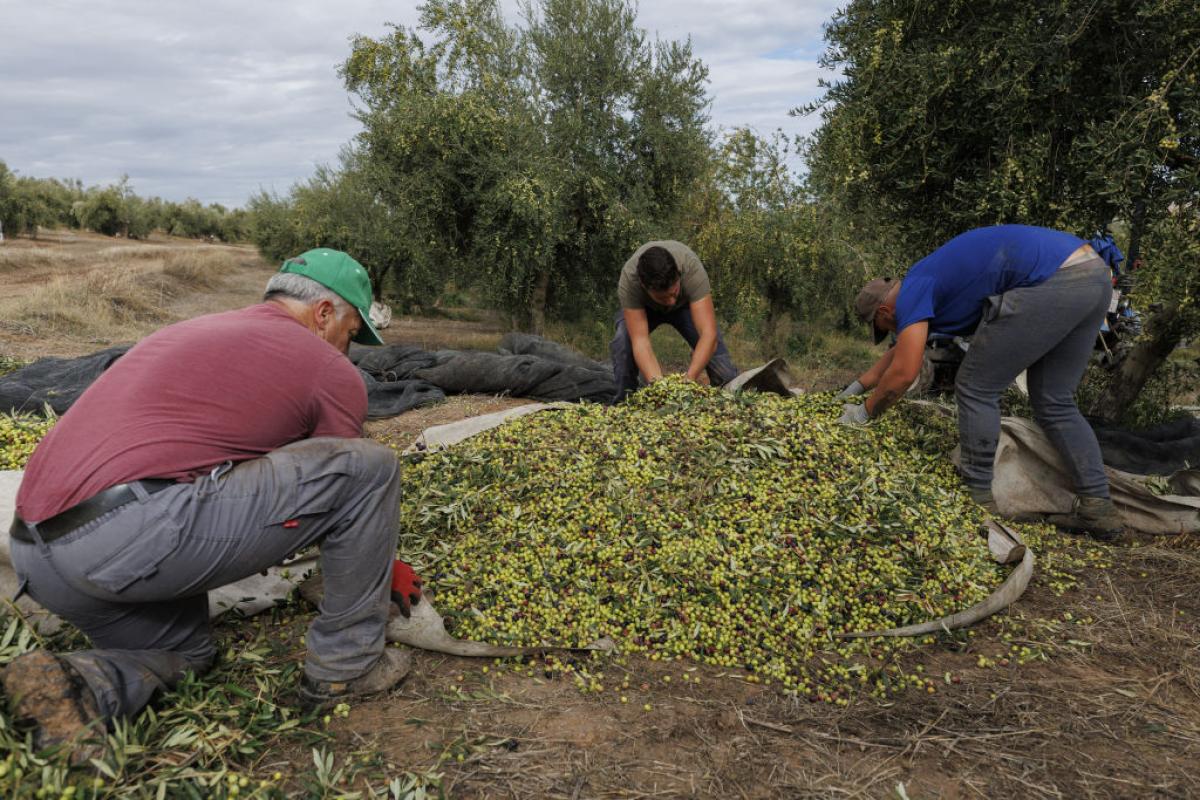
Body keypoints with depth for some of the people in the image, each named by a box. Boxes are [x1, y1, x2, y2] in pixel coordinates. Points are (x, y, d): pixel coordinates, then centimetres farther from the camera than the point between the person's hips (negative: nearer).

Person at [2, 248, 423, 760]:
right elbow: (354, 481, 15)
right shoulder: (330, 370, 4)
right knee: (370, 469, -1)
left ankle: (72, 684, 4)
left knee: (186, 649, 35)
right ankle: (345, 665, 11)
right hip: (137, 535, -9)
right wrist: (387, 569, 34)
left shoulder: (188, 333, 28)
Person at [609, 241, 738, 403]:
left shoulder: (692, 269, -42)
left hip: (686, 303, 0)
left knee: (713, 343, -22)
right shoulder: (629, 279, -41)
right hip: (645, 307, 0)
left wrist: (690, 379, -58)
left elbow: (708, 334, -46)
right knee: (623, 342, -29)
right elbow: (640, 340, -43)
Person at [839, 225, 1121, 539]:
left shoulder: (911, 293, 0)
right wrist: (856, 387, 47)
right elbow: (900, 351, 41)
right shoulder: (929, 281, 28)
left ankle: (978, 499, 8)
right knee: (1054, 402, 17)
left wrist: (865, 412, 8)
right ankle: (1098, 507, 16)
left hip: (1052, 282, -10)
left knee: (976, 389, 2)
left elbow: (903, 372, -8)